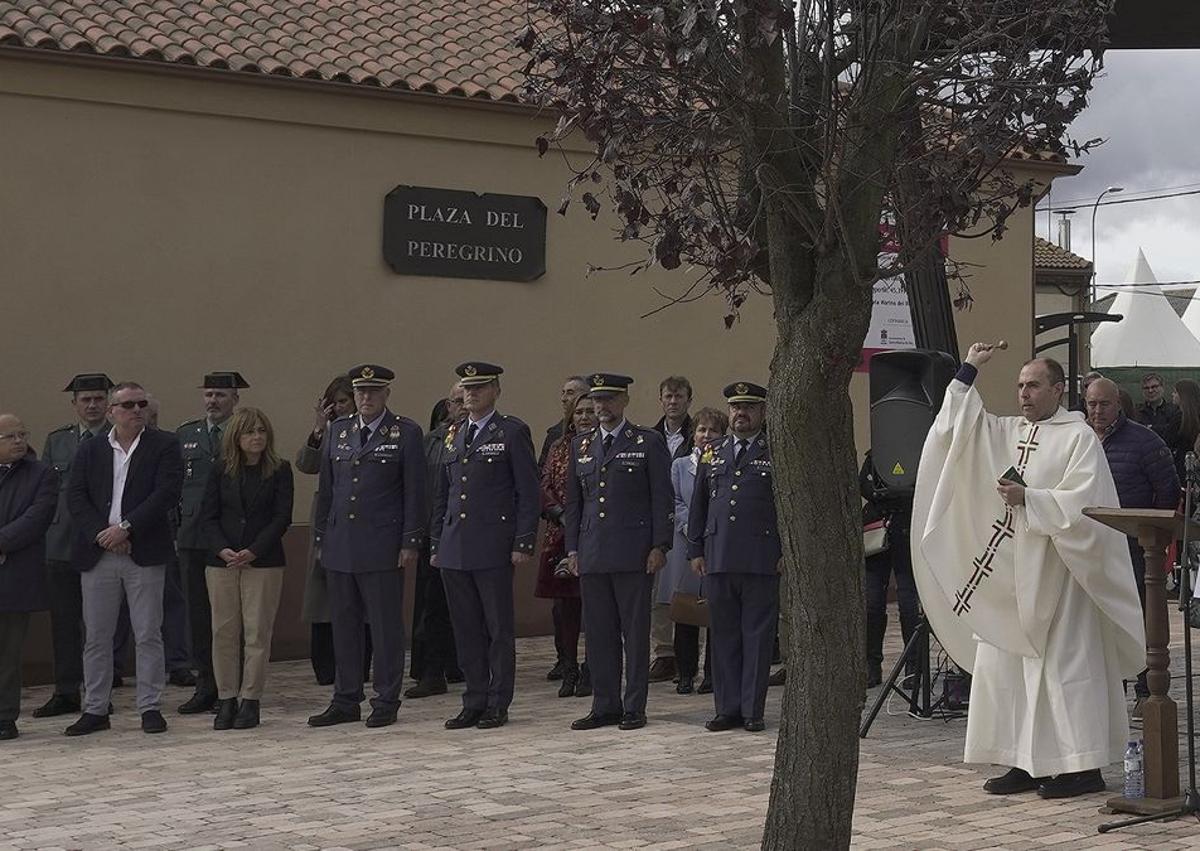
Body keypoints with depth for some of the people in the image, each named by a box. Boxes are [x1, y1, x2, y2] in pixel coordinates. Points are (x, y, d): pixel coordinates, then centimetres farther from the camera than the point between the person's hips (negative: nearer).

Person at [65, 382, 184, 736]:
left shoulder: (164, 445, 2)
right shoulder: (90, 451, 10)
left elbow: (166, 493, -9)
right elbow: (76, 497, 2)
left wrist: (125, 527, -15)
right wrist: (100, 535, -12)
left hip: (144, 554, -2)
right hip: (97, 555, 2)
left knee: (148, 635, 2)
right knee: (96, 636, 7)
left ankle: (150, 707, 10)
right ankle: (95, 709, 15)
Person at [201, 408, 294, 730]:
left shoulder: (280, 471, 1)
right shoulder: (220, 472, 7)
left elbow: (282, 517, -4)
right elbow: (208, 517, 4)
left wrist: (253, 551, -14)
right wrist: (222, 549, -12)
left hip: (264, 562, -2)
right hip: (222, 561, 2)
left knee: (257, 631, -2)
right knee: (224, 631, 2)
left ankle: (250, 700, 4)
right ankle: (226, 699, 9)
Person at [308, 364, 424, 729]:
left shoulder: (406, 433, -1)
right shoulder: (337, 430, 12)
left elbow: (414, 492, -4)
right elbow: (326, 488, 15)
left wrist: (410, 543, -8)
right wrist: (321, 537, 12)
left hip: (382, 546, -5)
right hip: (340, 546, 5)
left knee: (386, 627, 1)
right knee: (344, 627, 9)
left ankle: (386, 702, 10)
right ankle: (345, 702, 17)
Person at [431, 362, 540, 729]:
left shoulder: (512, 432, -2)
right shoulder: (452, 436, 15)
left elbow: (529, 493, -5)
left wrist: (523, 544, -11)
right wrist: (436, 544, 14)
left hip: (493, 547, -5)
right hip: (454, 548, 6)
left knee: (499, 629, 1)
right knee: (466, 629, 8)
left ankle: (498, 705, 8)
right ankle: (474, 702, 16)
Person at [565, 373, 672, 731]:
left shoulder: (648, 443, 2)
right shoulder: (580, 445, 15)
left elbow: (662, 498, -1)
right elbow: (573, 501, 16)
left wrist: (659, 546, -8)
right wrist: (572, 549, 9)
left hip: (634, 553, -4)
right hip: (592, 554, 4)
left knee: (635, 631, 0)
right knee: (598, 633, 6)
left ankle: (634, 708, 6)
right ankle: (604, 706, 13)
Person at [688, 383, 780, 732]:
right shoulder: (712, 454, 15)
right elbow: (698, 505, 18)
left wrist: (787, 553, -5)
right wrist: (696, 550, 11)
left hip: (762, 561, -4)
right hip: (718, 559, 4)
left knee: (758, 636, 0)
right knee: (724, 636, 7)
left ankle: (753, 711, 6)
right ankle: (727, 709, 14)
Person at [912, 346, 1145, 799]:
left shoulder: (1079, 437, -5)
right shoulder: (1006, 432, 13)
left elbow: (1082, 502, -14)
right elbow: (956, 426, 6)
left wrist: (1029, 498, -19)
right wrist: (968, 370, 2)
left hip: (1057, 570, -7)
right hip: (1009, 572, 7)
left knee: (1064, 664, -4)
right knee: (1004, 664, 6)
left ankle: (1082, 766, 2)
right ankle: (1026, 762, 13)